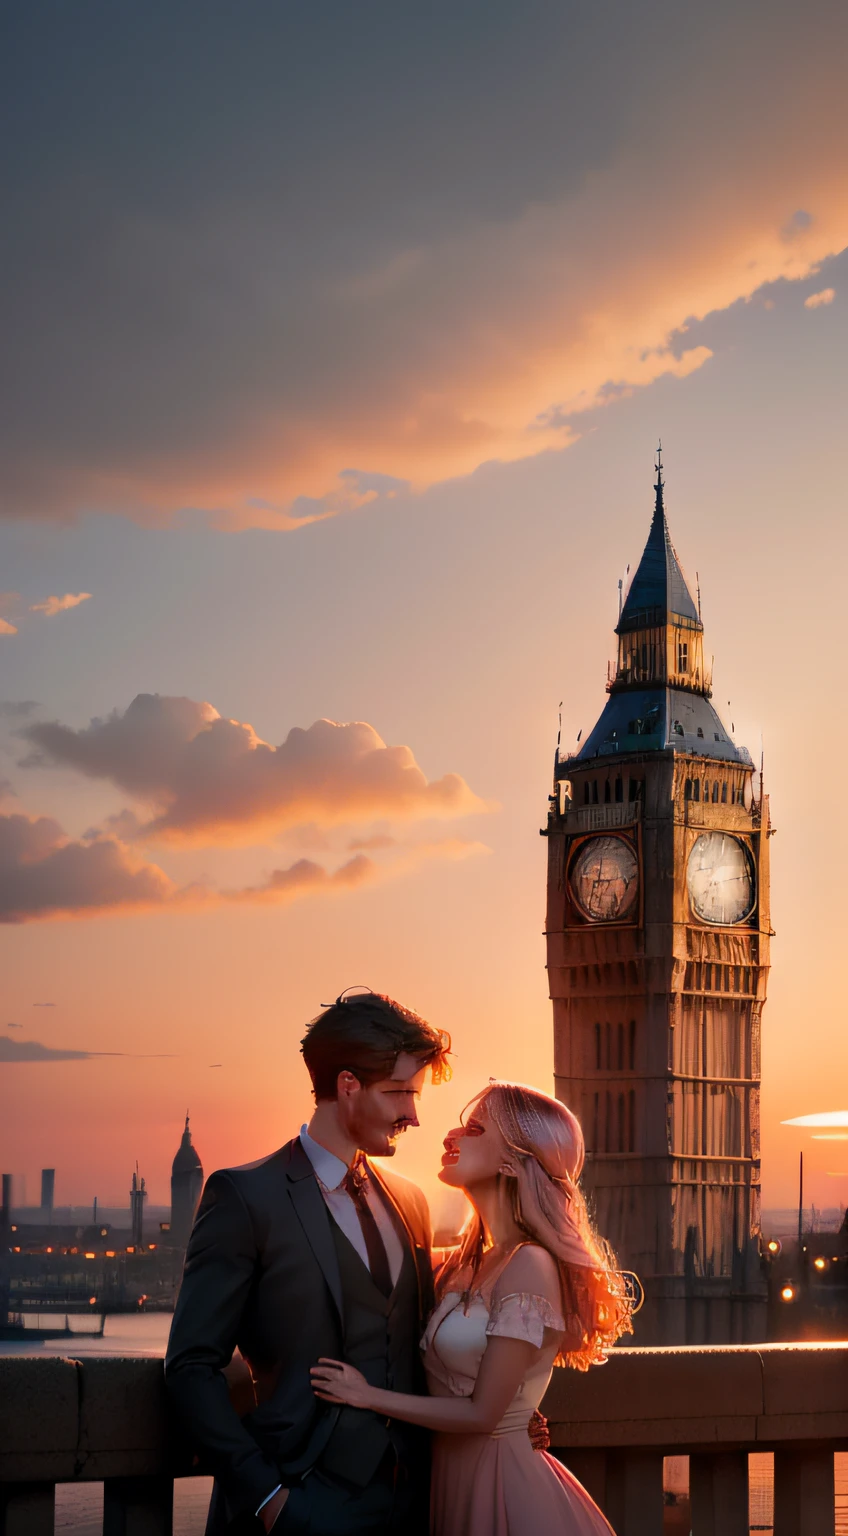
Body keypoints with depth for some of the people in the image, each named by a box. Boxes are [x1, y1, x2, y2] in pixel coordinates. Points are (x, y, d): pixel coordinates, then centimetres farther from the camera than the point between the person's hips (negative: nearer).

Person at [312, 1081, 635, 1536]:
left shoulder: (530, 1265, -19)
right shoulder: (472, 1263, 7)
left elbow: (481, 1412, -19)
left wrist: (368, 1395, -10)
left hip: (501, 1484, -8)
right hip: (457, 1480, 8)